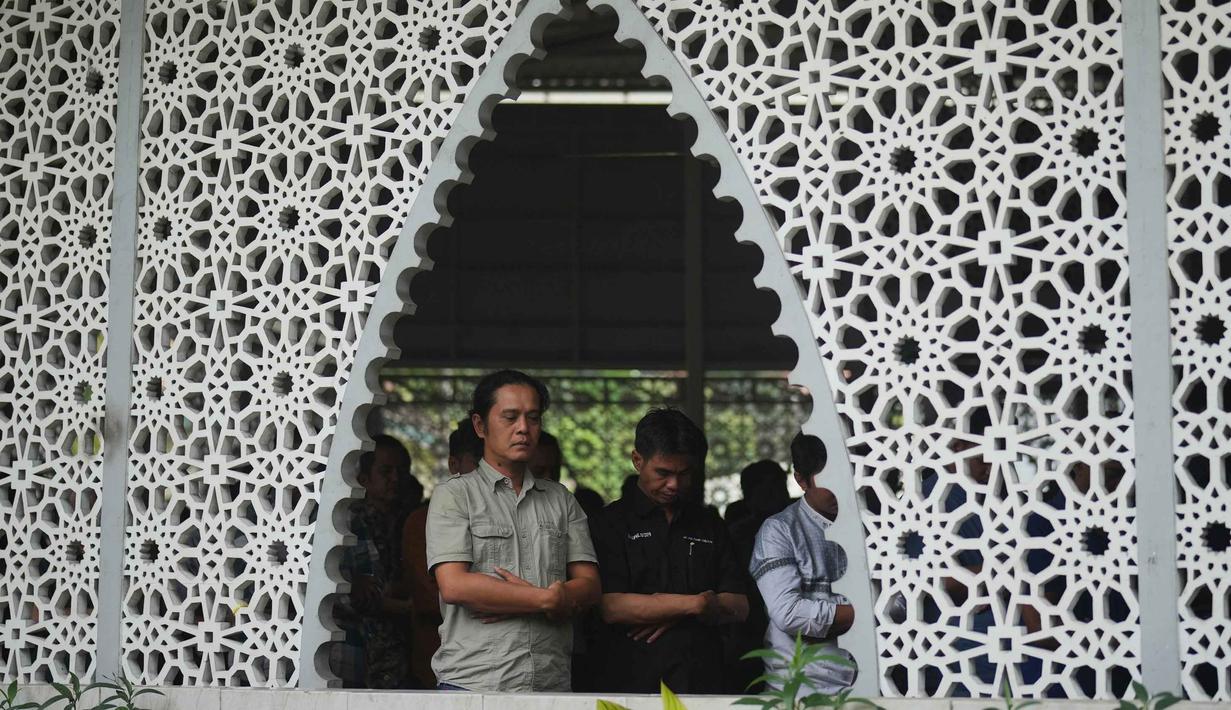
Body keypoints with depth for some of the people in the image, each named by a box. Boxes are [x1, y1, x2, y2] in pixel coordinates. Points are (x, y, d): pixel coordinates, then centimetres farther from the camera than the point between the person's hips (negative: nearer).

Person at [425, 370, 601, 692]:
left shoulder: (560, 499, 15)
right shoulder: (453, 495, 3)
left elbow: (589, 586, 5)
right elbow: (454, 586, -11)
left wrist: (511, 604, -11)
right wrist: (546, 599, -9)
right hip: (472, 683, -3)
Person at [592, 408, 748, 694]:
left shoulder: (709, 523, 17)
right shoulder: (611, 522, 3)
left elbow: (739, 607, 12)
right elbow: (611, 607, -9)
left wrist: (675, 613, -5)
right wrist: (695, 604, -6)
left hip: (704, 681, 3)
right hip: (634, 684, -3)